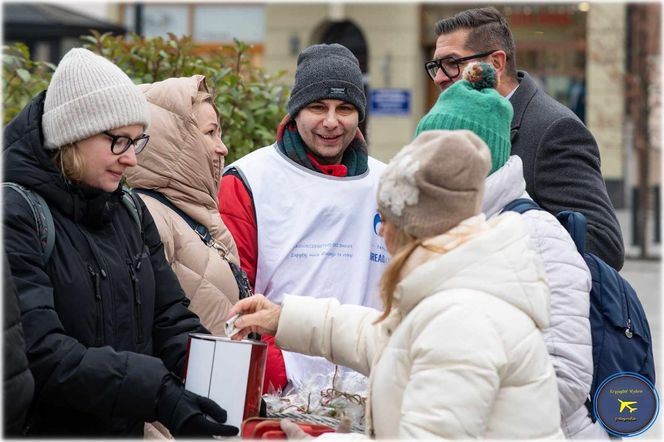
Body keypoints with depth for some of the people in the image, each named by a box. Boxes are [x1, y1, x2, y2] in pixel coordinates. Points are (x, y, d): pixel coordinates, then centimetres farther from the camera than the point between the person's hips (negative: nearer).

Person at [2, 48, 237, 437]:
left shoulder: (130, 211, 7)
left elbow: (170, 319, 5)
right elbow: (39, 353, -25)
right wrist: (156, 392, -33)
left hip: (129, 427, 7)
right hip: (47, 427, -7)